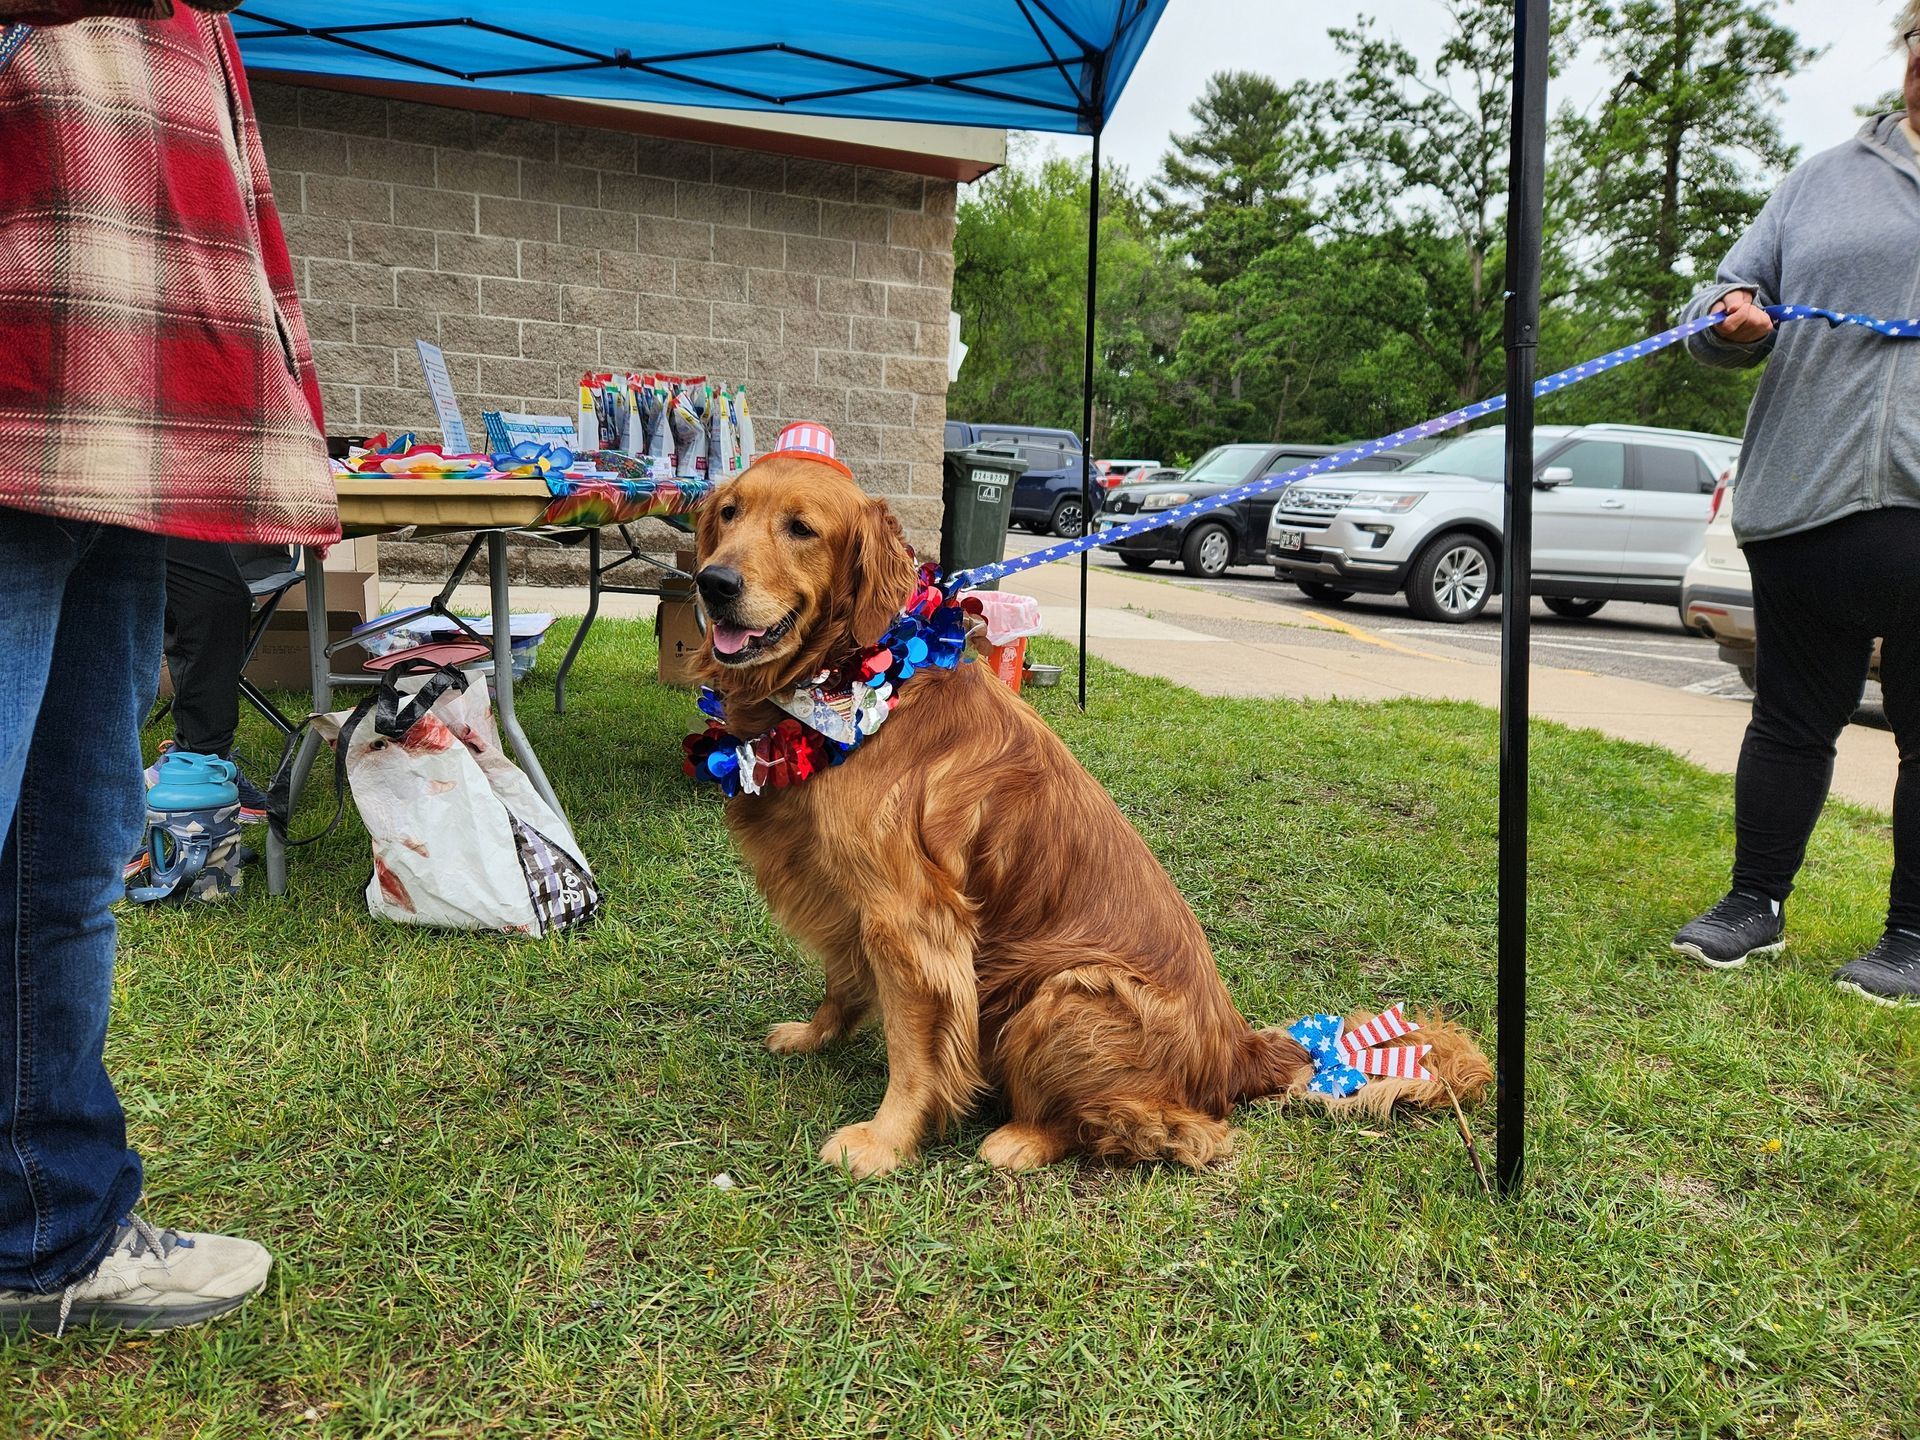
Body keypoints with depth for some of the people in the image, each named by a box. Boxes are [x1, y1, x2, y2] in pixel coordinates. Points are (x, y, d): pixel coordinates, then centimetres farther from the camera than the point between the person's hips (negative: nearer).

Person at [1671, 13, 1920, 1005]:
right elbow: (1728, 298, 15)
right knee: (1791, 719, 10)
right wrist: (1732, 320, -8)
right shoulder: (1826, 180, 16)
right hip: (1805, 502, 1)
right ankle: (1756, 904, 22)